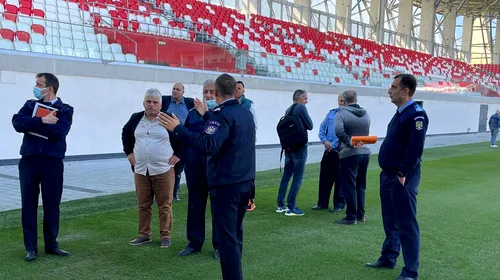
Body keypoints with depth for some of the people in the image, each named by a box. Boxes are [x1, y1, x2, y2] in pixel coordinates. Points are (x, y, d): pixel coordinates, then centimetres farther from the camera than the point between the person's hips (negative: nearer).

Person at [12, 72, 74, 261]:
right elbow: (17, 122, -8)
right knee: (28, 204, 4)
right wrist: (42, 121, -18)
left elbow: (59, 131, -17)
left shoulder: (64, 110, 2)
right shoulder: (31, 105, 11)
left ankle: (51, 245, 21)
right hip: (29, 160, 2)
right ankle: (31, 248, 13)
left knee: (52, 205, 6)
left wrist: (32, 124, -10)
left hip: (53, 161, -2)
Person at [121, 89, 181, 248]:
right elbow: (126, 134, 23)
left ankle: (166, 236, 12)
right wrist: (129, 152, 14)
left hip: (163, 170, -4)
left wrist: (178, 154, -4)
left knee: (164, 206, 2)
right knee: (143, 205, 11)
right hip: (140, 170, 4)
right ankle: (144, 235, 22)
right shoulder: (136, 119, 6)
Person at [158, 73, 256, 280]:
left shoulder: (223, 114, -15)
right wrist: (207, 115, 33)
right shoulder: (246, 113, 11)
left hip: (226, 184, -9)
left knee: (227, 238, -4)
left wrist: (177, 128, -29)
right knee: (236, 234, 18)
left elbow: (208, 145, -29)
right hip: (244, 182, 9)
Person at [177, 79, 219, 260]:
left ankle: (219, 245, 17)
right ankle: (194, 243, 24)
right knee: (195, 206, 12)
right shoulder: (193, 113, 9)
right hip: (195, 167, 4)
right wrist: (186, 159, 9)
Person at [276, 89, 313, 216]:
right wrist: (303, 125, 10)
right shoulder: (301, 108, -10)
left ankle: (280, 205, 17)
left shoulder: (288, 110, 12)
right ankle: (291, 208, -3)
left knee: (287, 175, 14)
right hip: (299, 146, -8)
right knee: (298, 177, -3)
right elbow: (310, 126, -8)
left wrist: (298, 125, 8)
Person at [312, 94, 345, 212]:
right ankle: (322, 202, 19)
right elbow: (322, 128, 11)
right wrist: (324, 141, -4)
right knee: (324, 177, 9)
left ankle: (339, 204, 15)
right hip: (328, 151, 5)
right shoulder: (331, 113, 11)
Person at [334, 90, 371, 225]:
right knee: (361, 185, 16)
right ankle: (360, 214, 22)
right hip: (365, 152, 6)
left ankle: (351, 216, 4)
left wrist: (350, 143, -18)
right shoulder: (366, 114, 10)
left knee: (349, 185, 1)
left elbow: (339, 131, -25)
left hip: (349, 154, -6)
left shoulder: (342, 113, -10)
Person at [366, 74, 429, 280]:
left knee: (407, 225, -3)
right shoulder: (400, 113, 14)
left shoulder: (416, 114, -17)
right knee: (391, 221, 19)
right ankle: (388, 258, 32)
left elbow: (415, 149, -23)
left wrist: (403, 174, -23)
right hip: (388, 175, 10)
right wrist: (388, 172, 16)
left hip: (402, 178, -10)